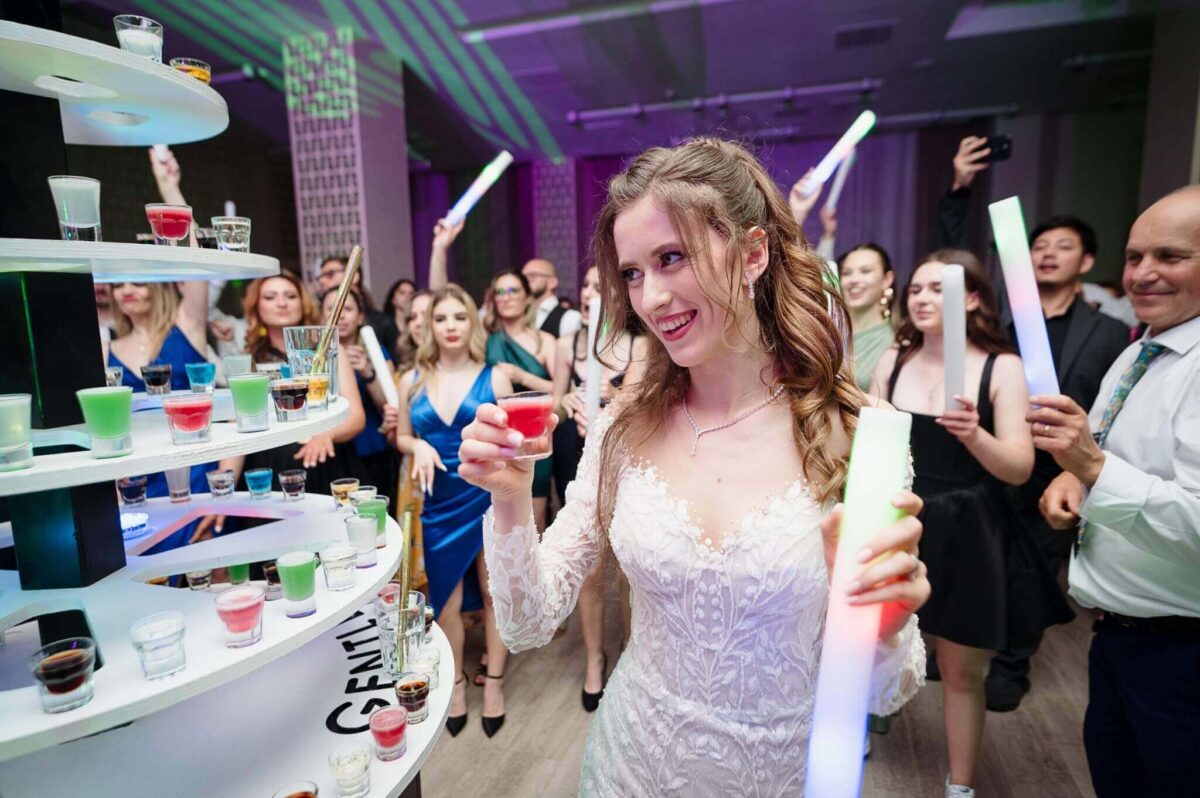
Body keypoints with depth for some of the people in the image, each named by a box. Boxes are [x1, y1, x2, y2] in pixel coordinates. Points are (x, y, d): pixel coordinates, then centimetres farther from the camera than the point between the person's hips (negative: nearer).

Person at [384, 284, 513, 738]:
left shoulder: (494, 378, -4)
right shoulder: (412, 381, 3)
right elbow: (403, 438, 11)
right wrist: (418, 447, -9)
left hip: (488, 498, -2)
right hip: (438, 503, 2)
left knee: (494, 593, 9)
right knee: (447, 600, 13)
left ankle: (494, 681, 28)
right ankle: (456, 683, 33)